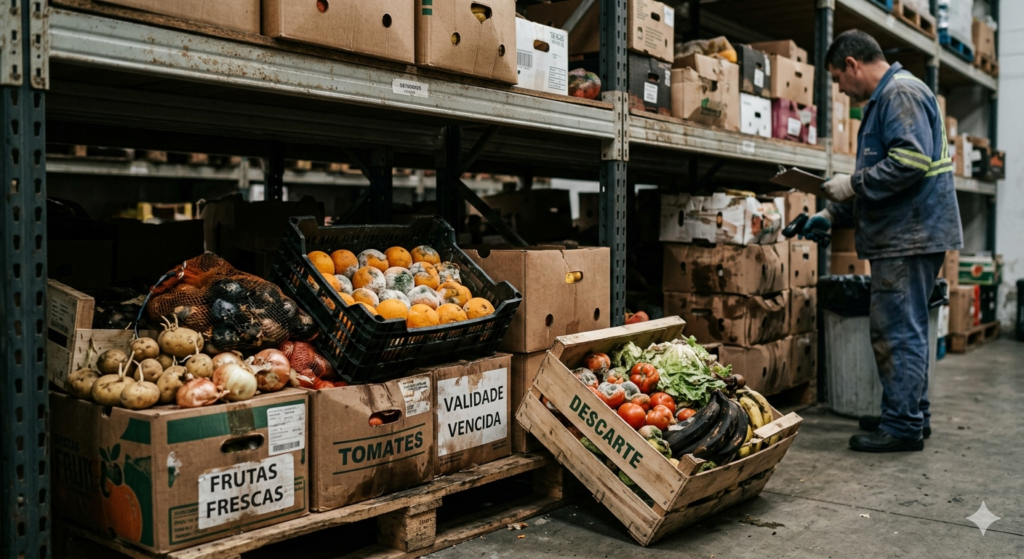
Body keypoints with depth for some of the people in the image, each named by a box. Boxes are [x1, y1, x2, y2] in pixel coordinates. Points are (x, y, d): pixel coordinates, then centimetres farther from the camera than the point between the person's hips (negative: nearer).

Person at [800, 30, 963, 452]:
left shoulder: (901, 94, -12)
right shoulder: (886, 99, 22)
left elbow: (910, 162, -26)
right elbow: (877, 178, 27)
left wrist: (853, 184, -16)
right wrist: (833, 215, 21)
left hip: (909, 236, -11)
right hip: (906, 233, 11)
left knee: (898, 332, -7)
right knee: (905, 329, 16)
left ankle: (903, 425, 0)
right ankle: (912, 416, 26)